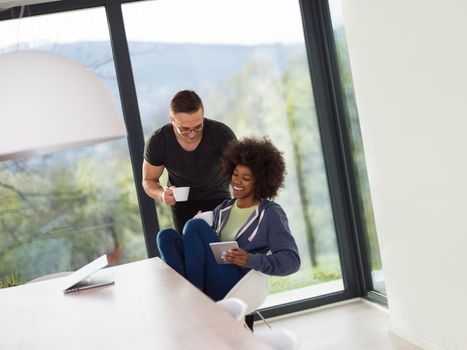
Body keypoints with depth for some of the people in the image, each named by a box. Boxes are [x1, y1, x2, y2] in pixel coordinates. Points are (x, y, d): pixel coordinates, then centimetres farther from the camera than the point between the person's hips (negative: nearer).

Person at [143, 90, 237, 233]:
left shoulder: (222, 134, -29)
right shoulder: (157, 142, -24)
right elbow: (149, 180, -9)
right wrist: (162, 195, -32)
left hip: (217, 195, -1)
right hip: (182, 201, 1)